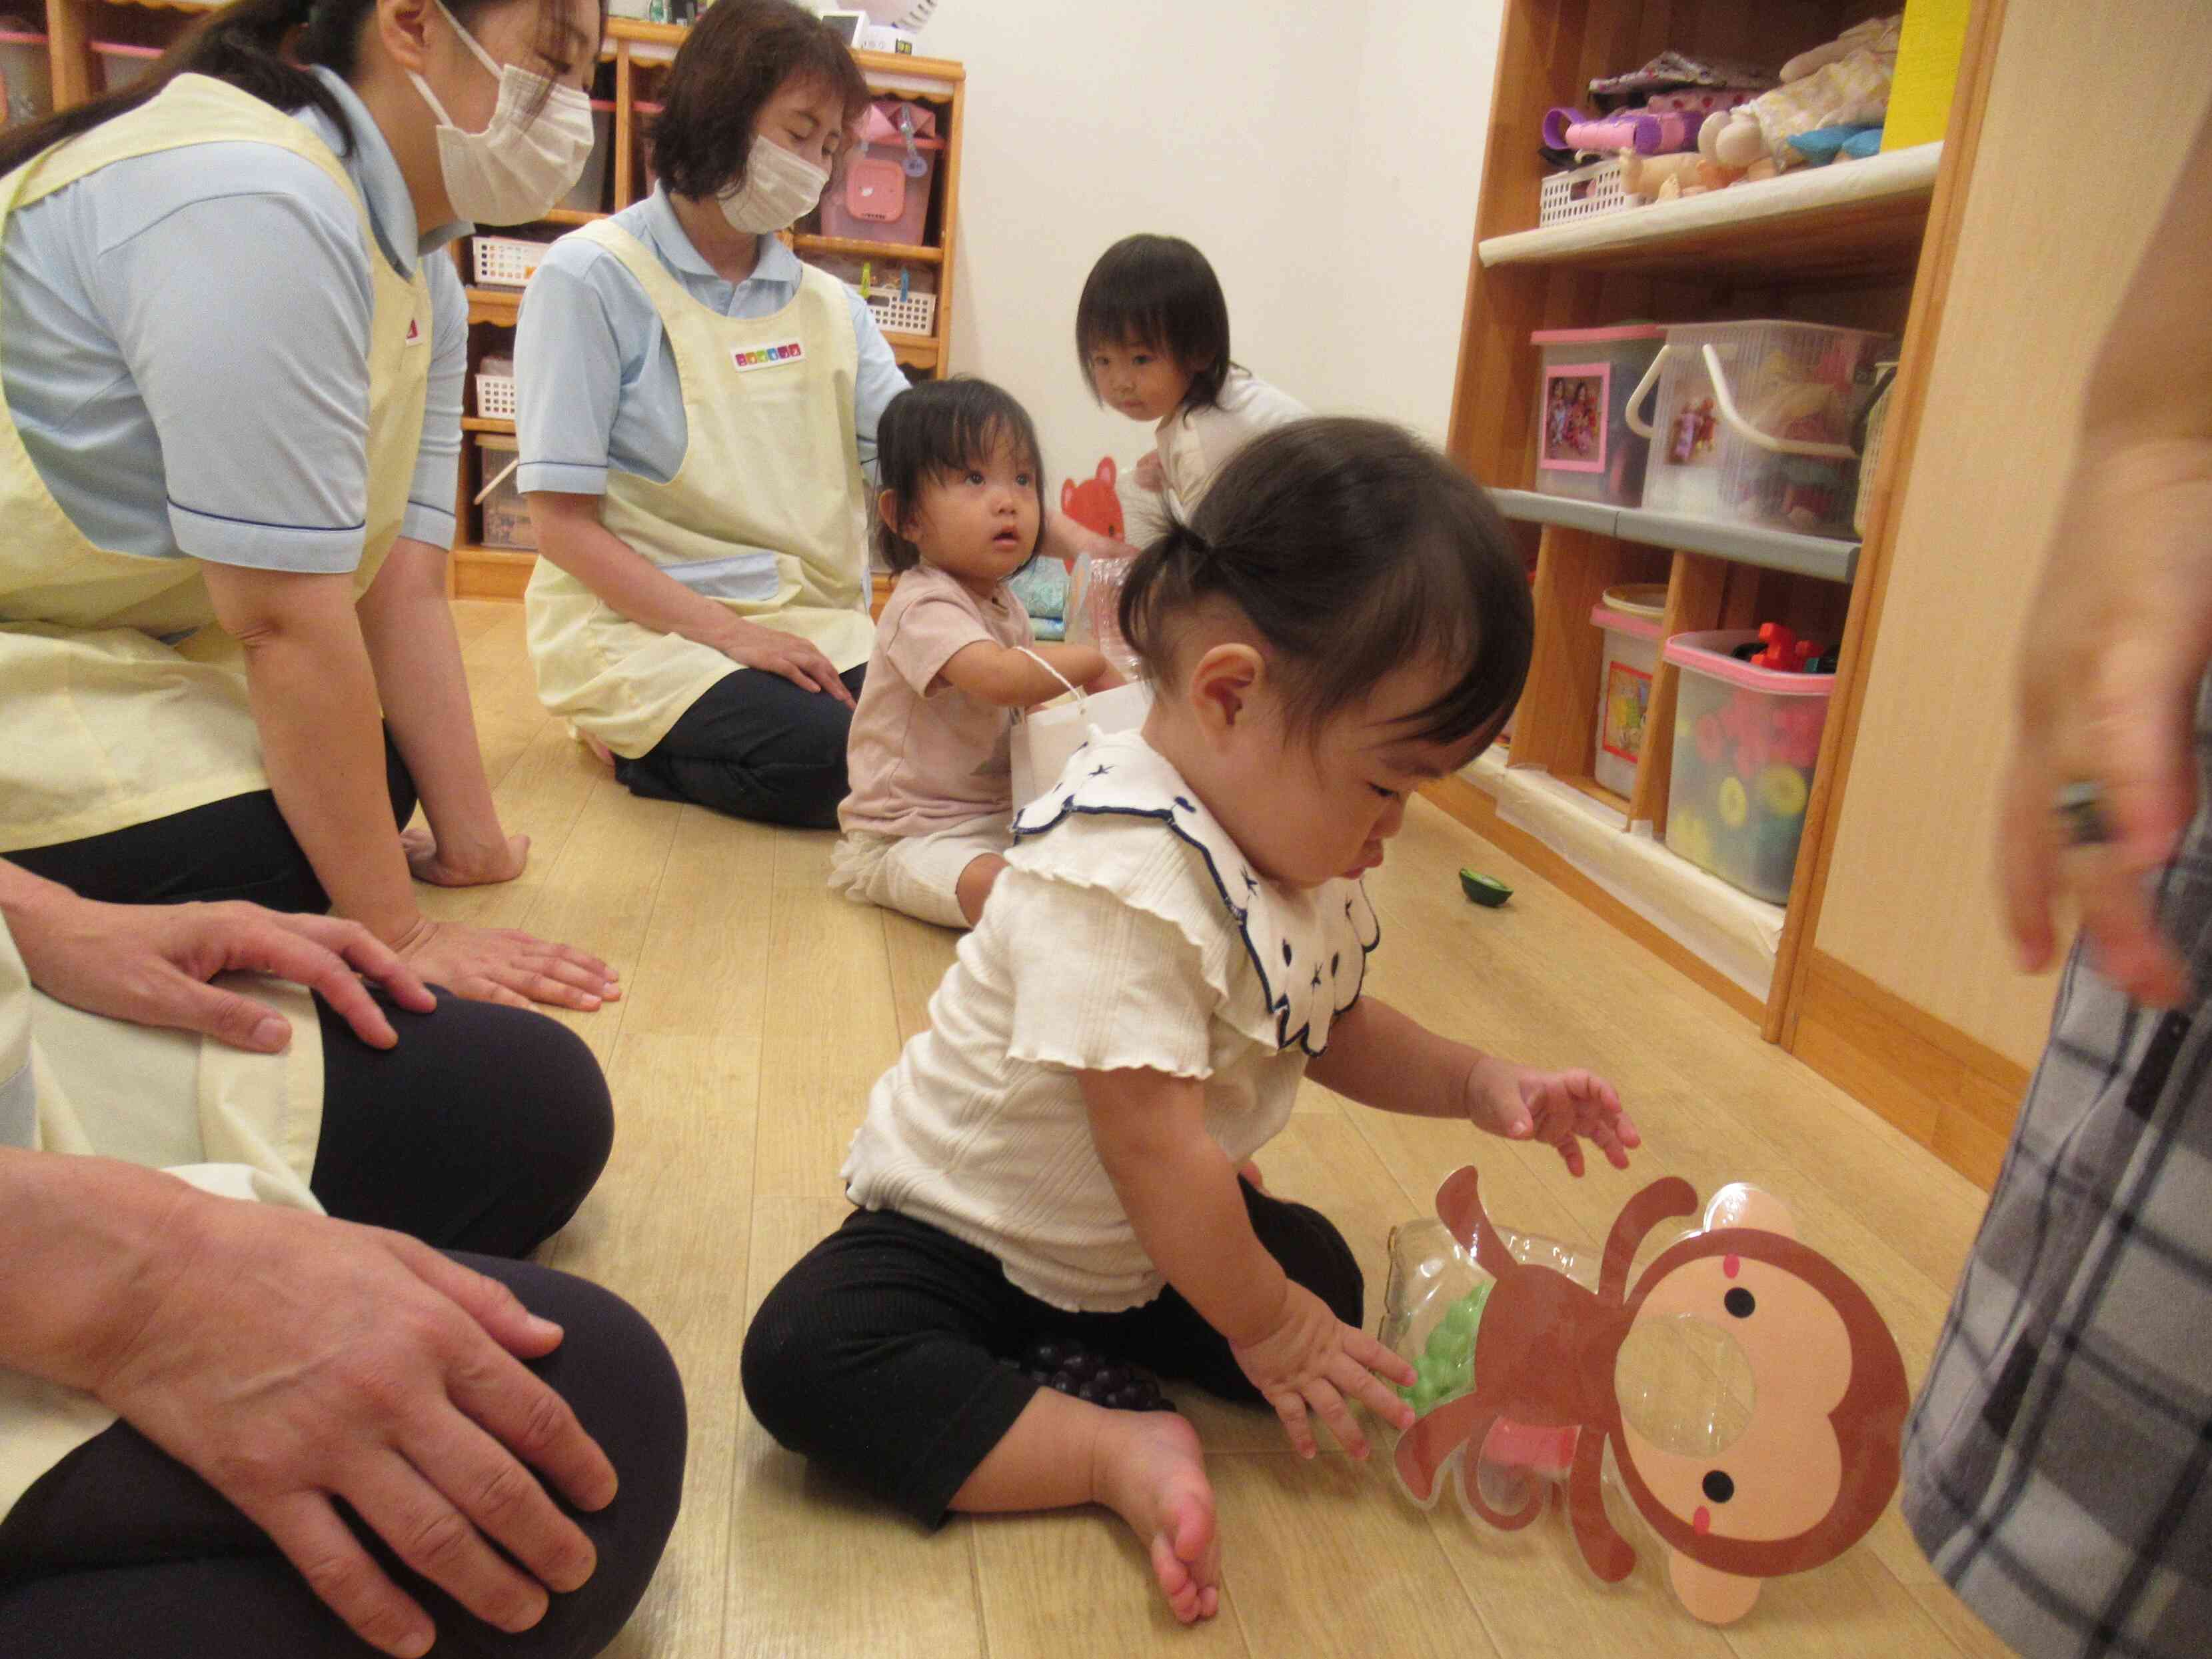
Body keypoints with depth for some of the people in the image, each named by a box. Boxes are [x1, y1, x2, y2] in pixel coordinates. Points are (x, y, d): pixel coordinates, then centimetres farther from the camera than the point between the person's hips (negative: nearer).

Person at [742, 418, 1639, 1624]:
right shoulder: (1119, 882, -35)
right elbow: (1156, 1147, -30)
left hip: (1148, 1242, 8)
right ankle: (1123, 1453, -26)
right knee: (804, 1357, -29)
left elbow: (1334, 1027, 12)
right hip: (959, 1235, -7)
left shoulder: (1303, 853, -4)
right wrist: (1260, 1325, -16)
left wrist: (1477, 1086, -4)